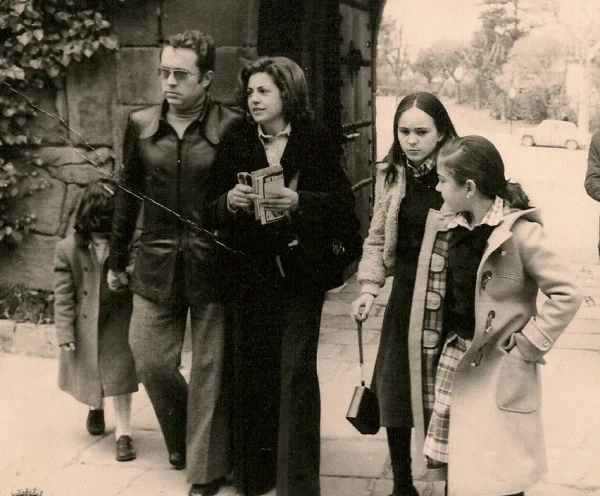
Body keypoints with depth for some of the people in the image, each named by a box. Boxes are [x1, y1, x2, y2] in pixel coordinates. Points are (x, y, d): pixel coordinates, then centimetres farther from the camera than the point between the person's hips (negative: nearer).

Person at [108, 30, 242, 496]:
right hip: (156, 265, 3)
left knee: (209, 370, 4)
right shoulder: (140, 124, 4)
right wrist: (117, 259, 17)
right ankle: (181, 438, 37)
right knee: (151, 361, 7)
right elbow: (128, 195, 12)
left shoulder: (231, 126, -7)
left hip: (213, 265, -3)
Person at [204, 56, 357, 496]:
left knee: (296, 372, -5)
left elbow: (344, 203, -3)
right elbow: (211, 212, 7)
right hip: (250, 273, 2)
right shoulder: (235, 143, 6)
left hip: (300, 273, -2)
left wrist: (298, 201, -18)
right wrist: (229, 200, -15)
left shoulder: (316, 141, 0)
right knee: (251, 372, 5)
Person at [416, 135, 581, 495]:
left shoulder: (521, 233, -17)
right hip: (457, 366, 7)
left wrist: (528, 346, -15)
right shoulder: (454, 227, 4)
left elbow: (567, 295, -17)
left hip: (500, 374, -7)